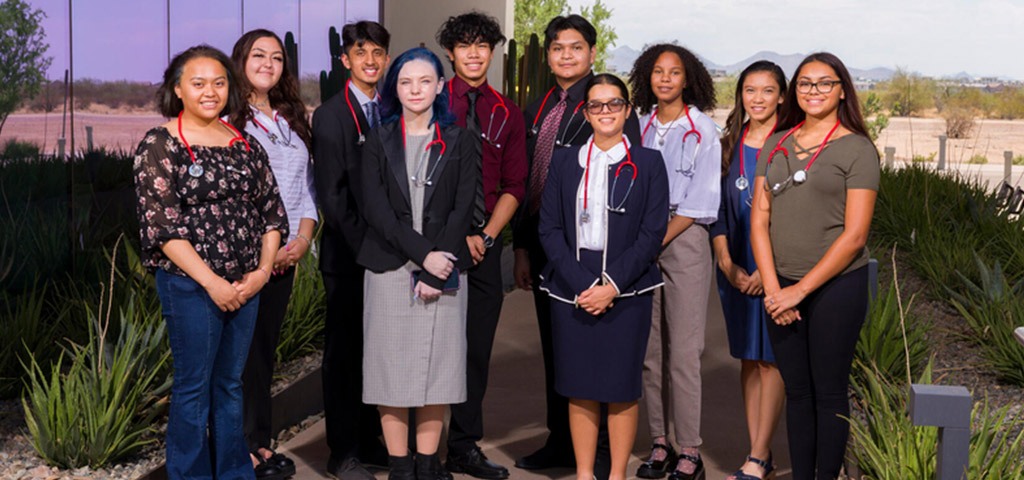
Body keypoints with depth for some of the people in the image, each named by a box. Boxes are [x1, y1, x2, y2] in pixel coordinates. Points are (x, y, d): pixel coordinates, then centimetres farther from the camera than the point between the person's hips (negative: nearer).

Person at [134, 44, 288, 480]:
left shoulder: (245, 145, 10)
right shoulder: (159, 145, -6)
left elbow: (272, 210, 11)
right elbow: (161, 224, -13)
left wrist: (263, 270, -3)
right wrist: (212, 282, -15)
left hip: (246, 285, 5)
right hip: (190, 284, -5)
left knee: (232, 383, 14)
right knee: (193, 386, 4)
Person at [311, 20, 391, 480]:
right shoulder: (331, 115, -6)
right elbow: (332, 194, -10)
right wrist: (363, 246, -13)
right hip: (348, 256, -5)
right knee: (344, 352, 2)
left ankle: (369, 441, 24)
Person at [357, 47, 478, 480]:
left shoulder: (458, 140, 8)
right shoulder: (379, 142, 7)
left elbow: (463, 208, 0)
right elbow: (375, 209, -3)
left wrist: (434, 270, -11)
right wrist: (423, 254, -14)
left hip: (444, 268, 0)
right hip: (391, 267, 0)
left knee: (439, 361, 1)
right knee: (391, 362, 0)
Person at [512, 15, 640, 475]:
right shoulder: (537, 110, 14)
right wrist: (521, 247, 15)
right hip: (544, 243, 7)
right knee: (553, 346, 14)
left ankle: (601, 452, 10)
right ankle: (560, 442, 26)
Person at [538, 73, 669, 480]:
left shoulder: (648, 164, 4)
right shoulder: (564, 162, 9)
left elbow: (653, 233, -2)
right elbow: (549, 229, 3)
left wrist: (613, 284, -12)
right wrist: (583, 285, -9)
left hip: (628, 289, -2)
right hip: (571, 290, 2)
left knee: (622, 386, 2)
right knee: (580, 387, 5)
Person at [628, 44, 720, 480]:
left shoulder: (701, 130, -2)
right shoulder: (640, 126, 11)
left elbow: (698, 202, -6)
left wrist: (656, 242, -10)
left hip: (685, 237, -4)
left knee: (683, 349, -7)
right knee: (648, 346, 5)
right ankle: (659, 443, 14)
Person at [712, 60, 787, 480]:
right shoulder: (729, 146, 10)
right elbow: (716, 210, 9)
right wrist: (727, 264, -3)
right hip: (737, 269, 5)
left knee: (771, 359, -2)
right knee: (748, 359, 8)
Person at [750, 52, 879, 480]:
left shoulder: (857, 149, -4)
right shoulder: (776, 145, 10)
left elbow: (854, 235, -10)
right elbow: (759, 221, 6)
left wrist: (800, 289, -12)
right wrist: (772, 288, -6)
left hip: (836, 286, -4)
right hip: (781, 288, 4)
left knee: (829, 392, 3)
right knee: (796, 391, 12)